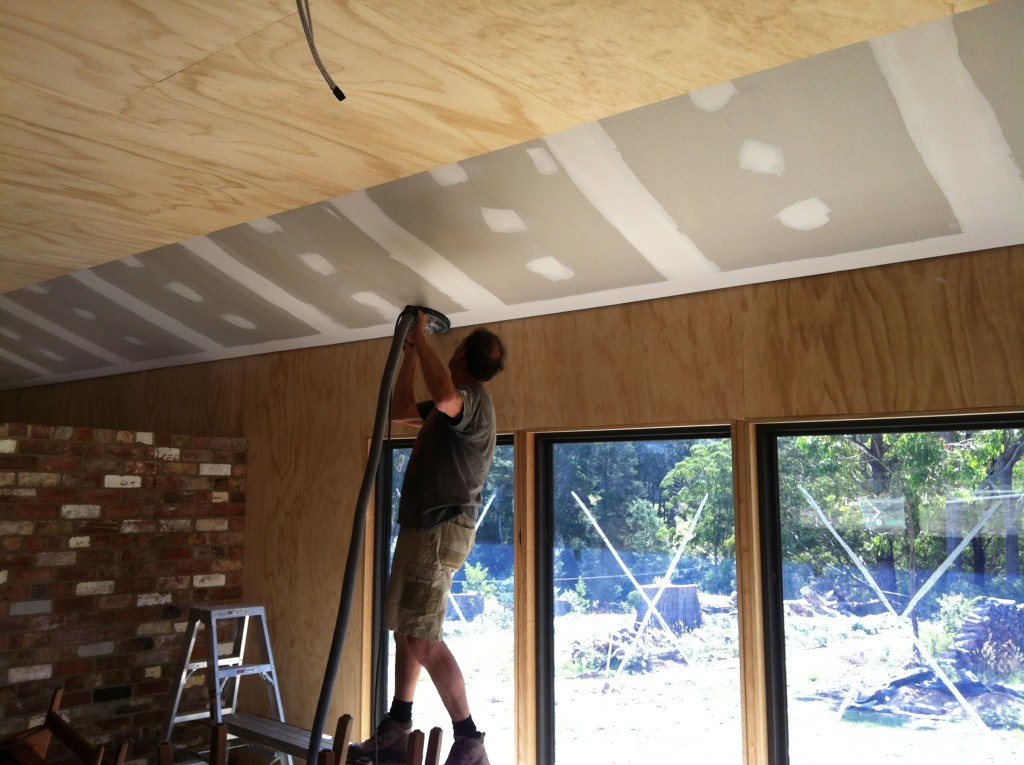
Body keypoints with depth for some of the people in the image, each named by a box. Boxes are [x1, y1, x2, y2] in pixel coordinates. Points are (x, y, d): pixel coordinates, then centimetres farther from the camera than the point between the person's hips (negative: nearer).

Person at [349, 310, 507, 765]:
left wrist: (422, 339, -22)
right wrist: (410, 352, 22)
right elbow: (399, 410, 28)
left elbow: (443, 396, -38)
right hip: (423, 528, 11)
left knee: (422, 638, -12)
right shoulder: (454, 405, 18)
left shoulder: (473, 399, -13)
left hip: (440, 529, -11)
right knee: (406, 630, 14)